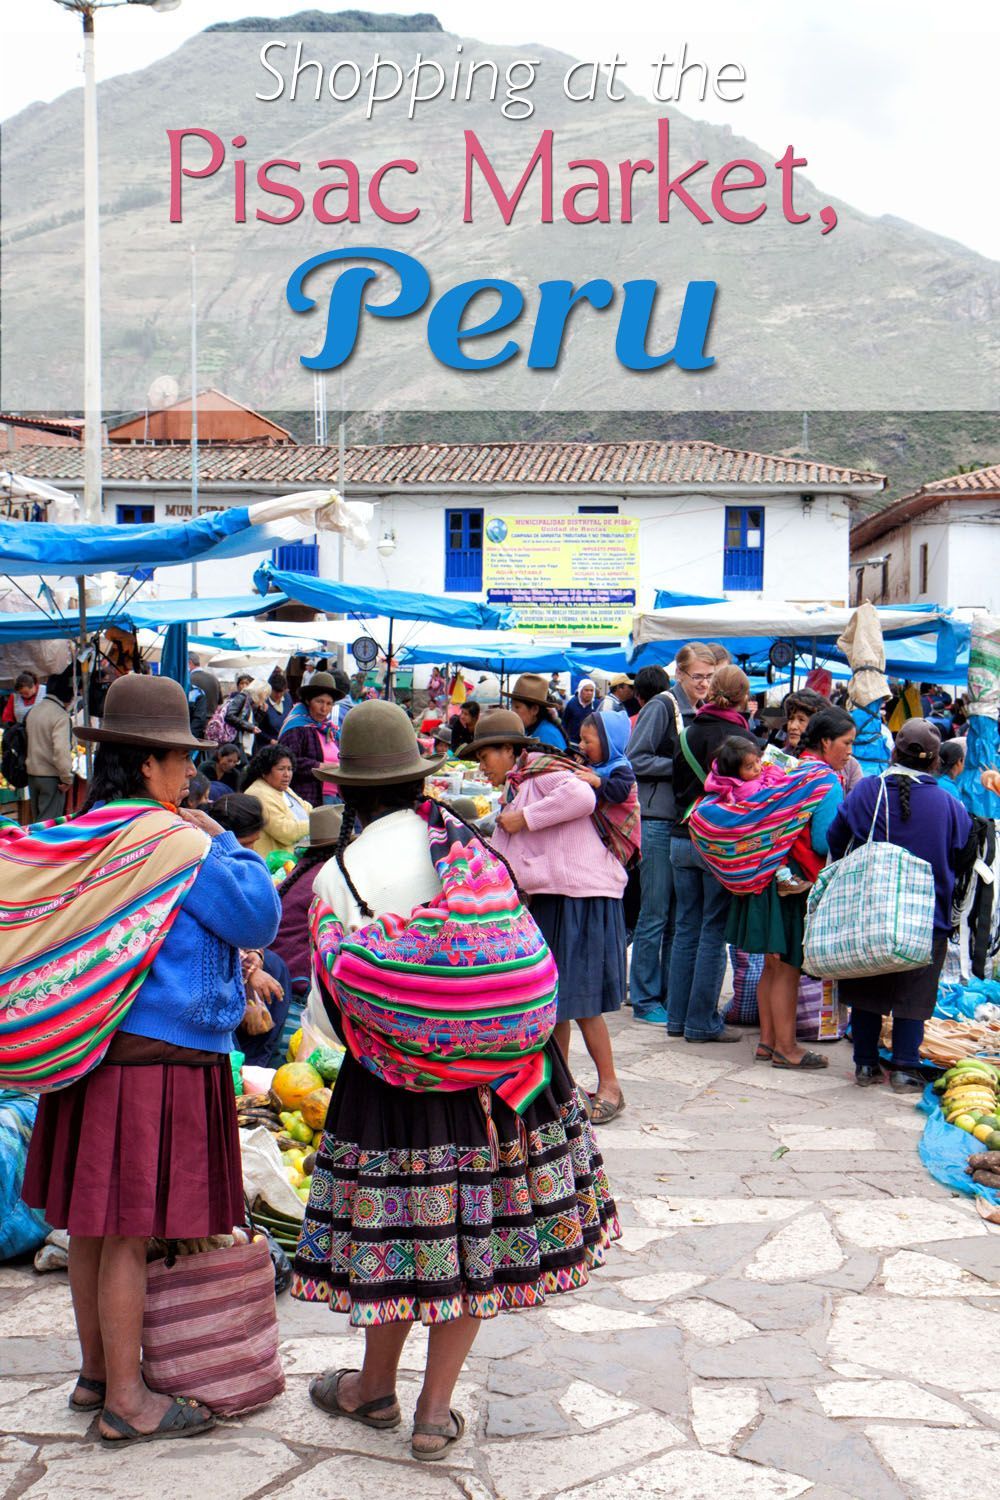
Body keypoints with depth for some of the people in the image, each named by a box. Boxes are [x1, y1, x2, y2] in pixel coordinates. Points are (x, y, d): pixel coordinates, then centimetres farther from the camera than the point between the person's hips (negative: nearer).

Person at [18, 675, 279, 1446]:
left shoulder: (83, 835, 9)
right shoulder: (178, 840, -17)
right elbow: (259, 917, -11)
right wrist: (224, 843, 2)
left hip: (91, 1047, 9)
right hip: (158, 1056, -9)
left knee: (94, 1220, 17)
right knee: (130, 1231, 1)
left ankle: (96, 1372, 31)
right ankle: (126, 1401, 12)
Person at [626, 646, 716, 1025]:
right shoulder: (662, 706, -7)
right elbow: (636, 760, -13)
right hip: (658, 820, -7)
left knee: (680, 914, 10)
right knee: (655, 914, -2)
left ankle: (670, 995, 18)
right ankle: (645, 1000, 6)